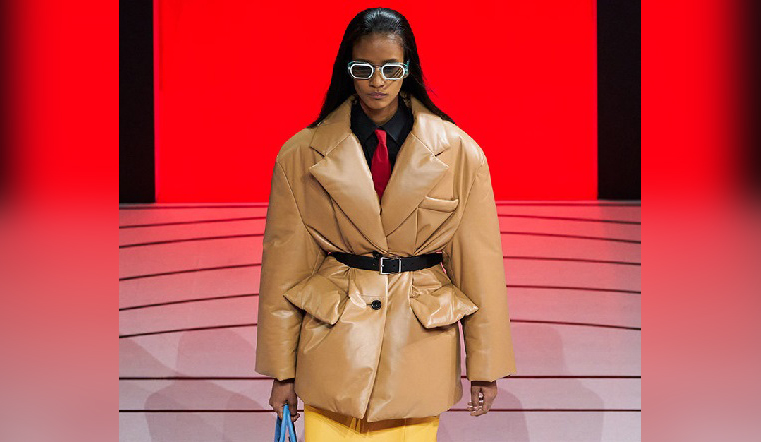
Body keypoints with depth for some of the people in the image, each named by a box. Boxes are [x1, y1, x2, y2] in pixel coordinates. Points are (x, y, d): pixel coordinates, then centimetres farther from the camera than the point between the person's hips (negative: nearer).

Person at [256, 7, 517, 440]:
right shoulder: (302, 155, -1)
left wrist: (485, 367, 4)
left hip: (420, 350, 0)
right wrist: (282, 370, 3)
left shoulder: (460, 153, -1)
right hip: (334, 349, 0)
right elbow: (284, 265, 2)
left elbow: (480, 263, 2)